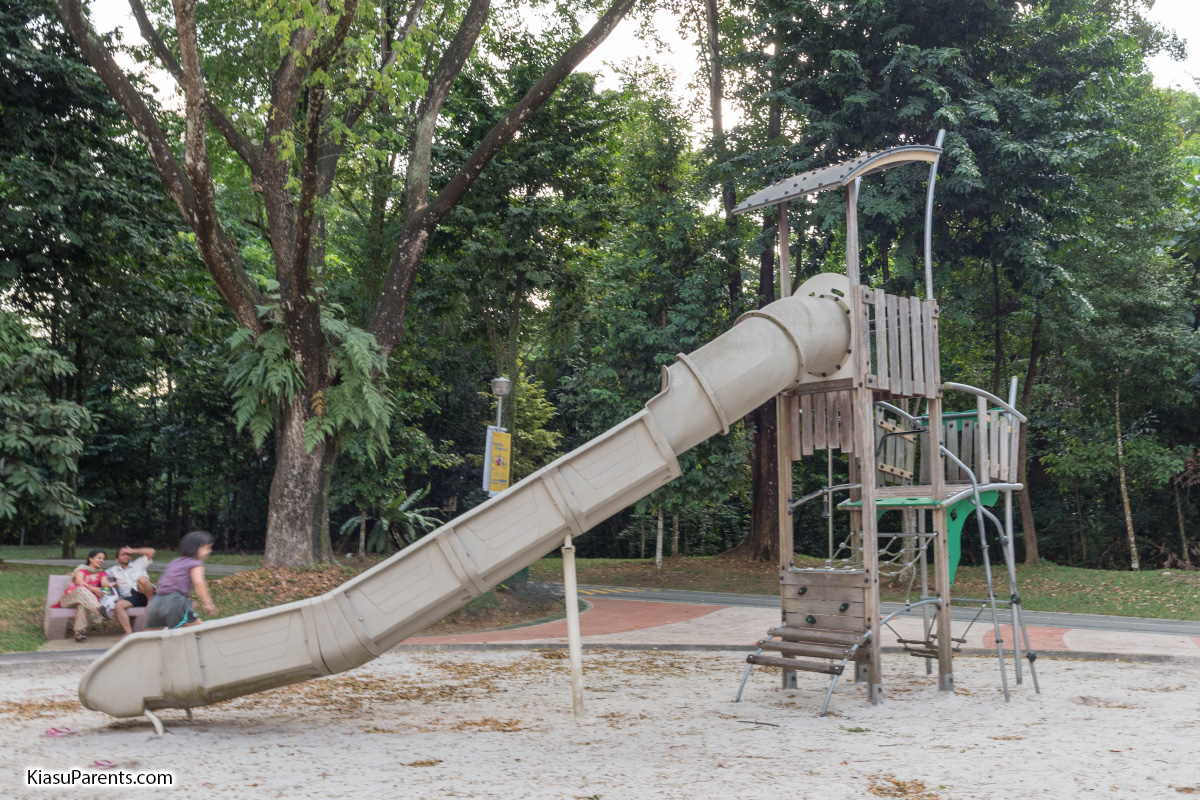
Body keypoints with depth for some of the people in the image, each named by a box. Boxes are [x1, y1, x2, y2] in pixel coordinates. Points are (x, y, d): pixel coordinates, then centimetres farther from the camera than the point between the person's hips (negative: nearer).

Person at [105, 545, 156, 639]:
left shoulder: (138, 564, 21)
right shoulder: (114, 571, 29)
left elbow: (151, 551, 11)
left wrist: (132, 551, 11)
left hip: (145, 594, -2)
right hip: (130, 598, 2)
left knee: (142, 579, -34)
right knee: (118, 605, -30)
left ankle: (151, 601, -15)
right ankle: (128, 632, -36)